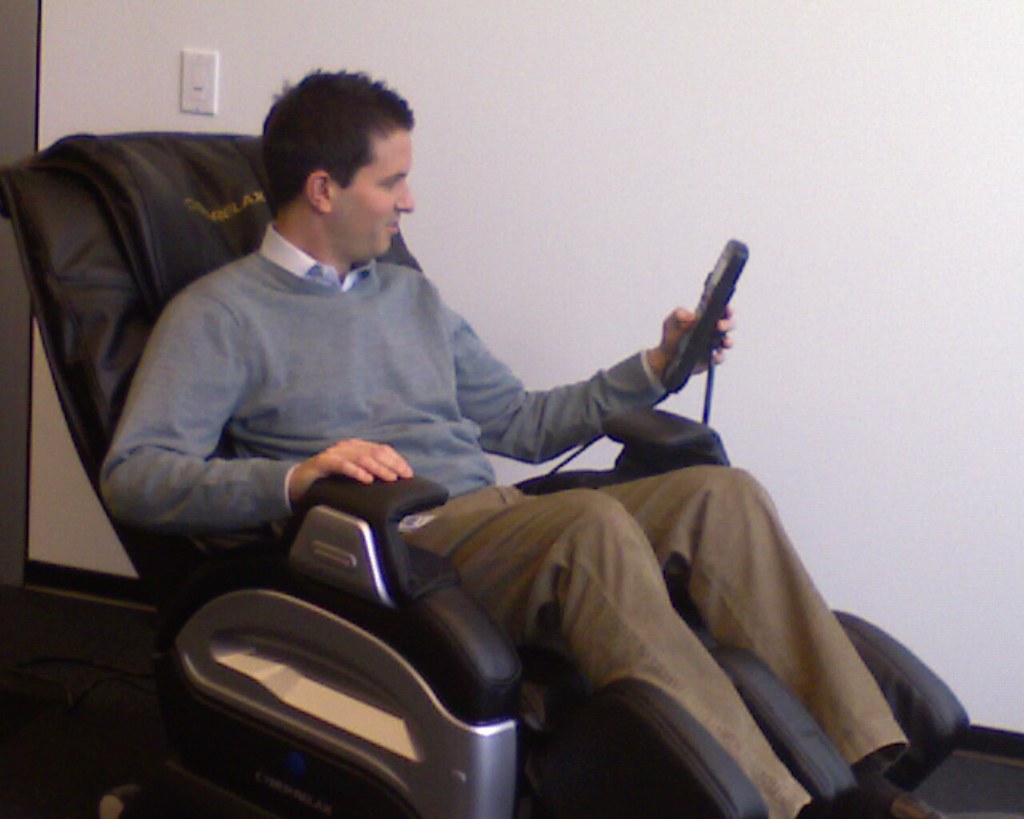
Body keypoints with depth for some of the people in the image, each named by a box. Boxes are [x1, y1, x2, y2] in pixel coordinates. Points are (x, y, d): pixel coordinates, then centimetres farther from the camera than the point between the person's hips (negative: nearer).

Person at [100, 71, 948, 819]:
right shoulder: (219, 314, 3)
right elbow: (133, 477, -10)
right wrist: (296, 477, -25)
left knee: (719, 491, -16)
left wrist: (651, 369, 19)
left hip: (503, 525, 7)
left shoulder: (413, 296, 25)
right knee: (593, 522, -34)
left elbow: (523, 424, 30)